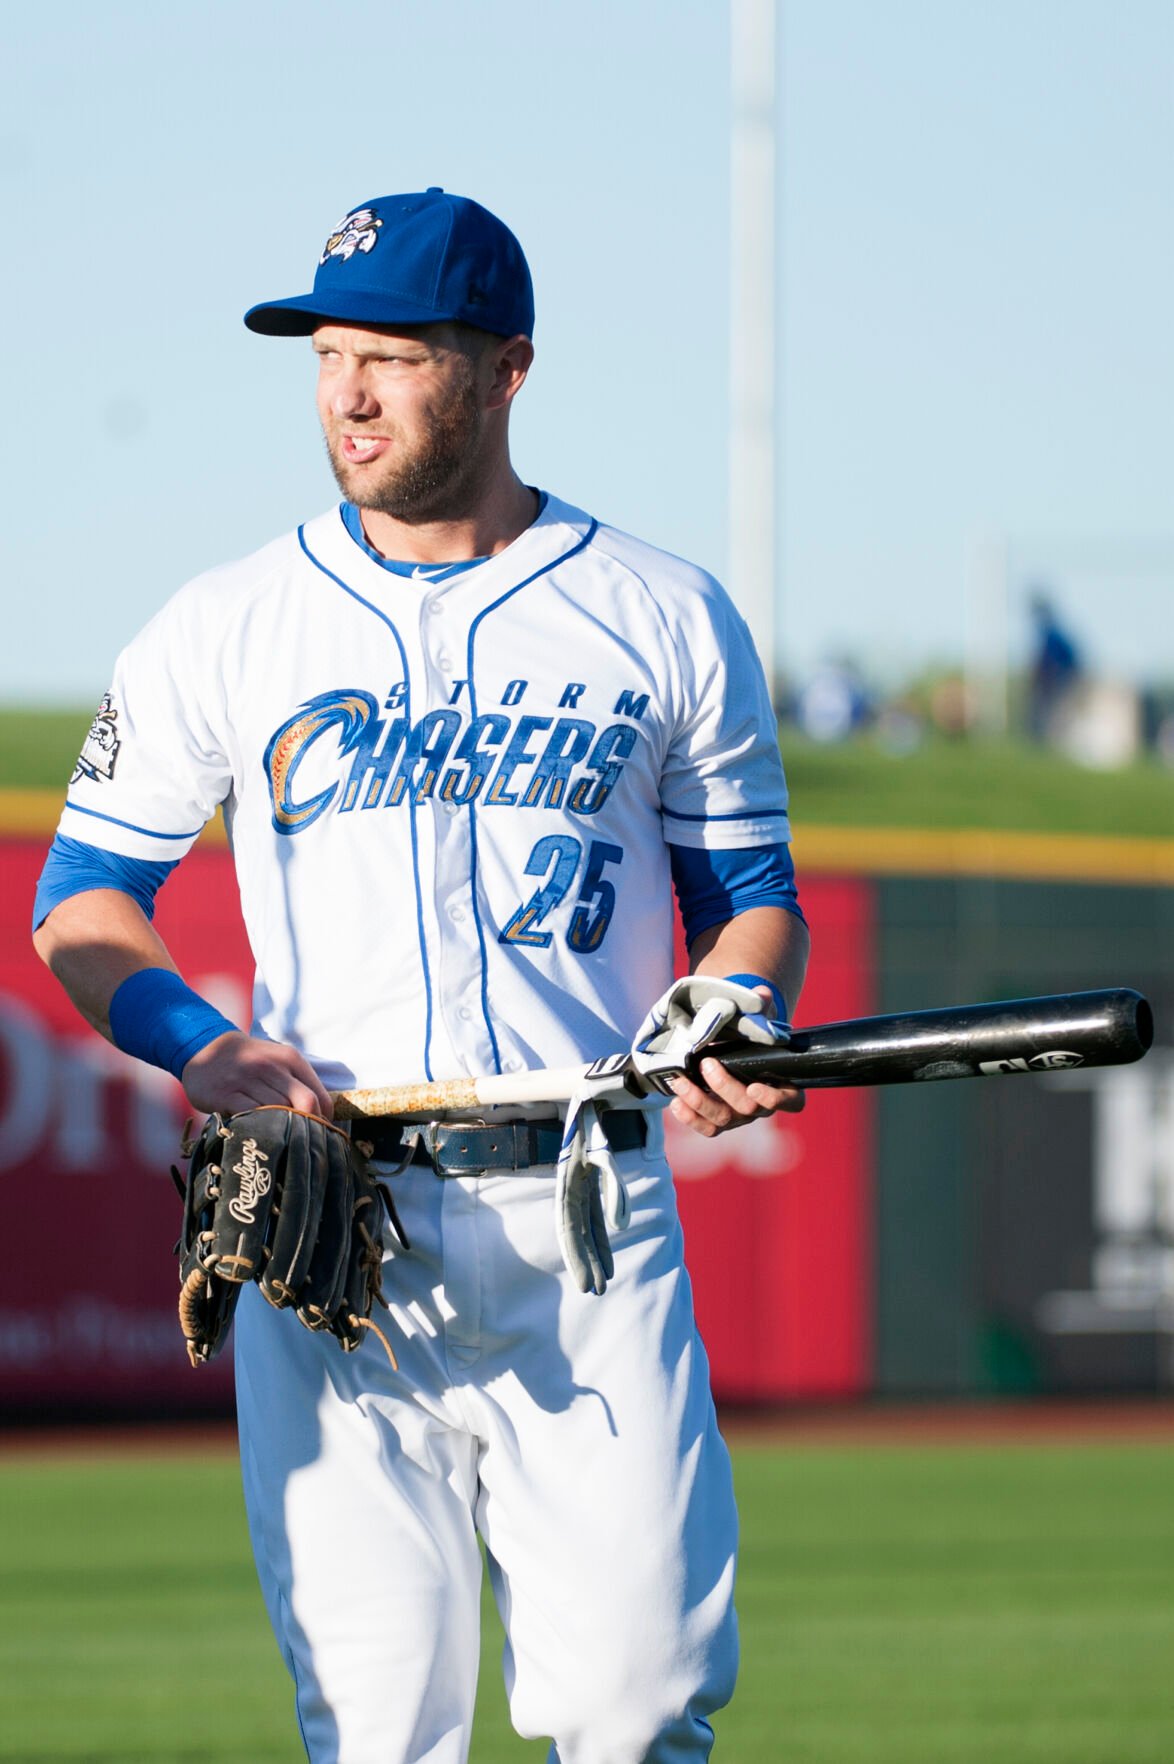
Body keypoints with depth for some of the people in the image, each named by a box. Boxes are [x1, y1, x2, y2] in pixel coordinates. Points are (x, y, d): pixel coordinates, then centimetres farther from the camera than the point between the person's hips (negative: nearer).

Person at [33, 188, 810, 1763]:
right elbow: (81, 900, 12)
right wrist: (197, 1040, -8)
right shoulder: (225, 630, 9)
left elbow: (751, 890, 16)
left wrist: (736, 1017, -7)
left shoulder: (668, 620, 9)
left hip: (592, 1221, 0)